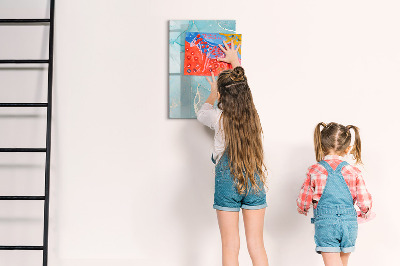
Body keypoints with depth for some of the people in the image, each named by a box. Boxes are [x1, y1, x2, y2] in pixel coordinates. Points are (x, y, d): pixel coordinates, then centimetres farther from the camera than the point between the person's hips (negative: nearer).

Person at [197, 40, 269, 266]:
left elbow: (202, 114, 14)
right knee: (257, 245, 9)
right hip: (255, 180, 3)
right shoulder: (253, 115, -1)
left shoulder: (219, 118, -11)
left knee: (230, 247, 5)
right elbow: (242, 90, 20)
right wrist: (235, 62, 35)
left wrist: (213, 94, 33)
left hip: (227, 182, -3)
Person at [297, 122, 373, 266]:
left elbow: (303, 201, -1)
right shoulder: (354, 172, -2)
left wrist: (303, 210, 23)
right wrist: (365, 214, 24)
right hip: (349, 223, 3)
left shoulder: (314, 171, -5)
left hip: (325, 223, -3)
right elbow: (364, 202, 1)